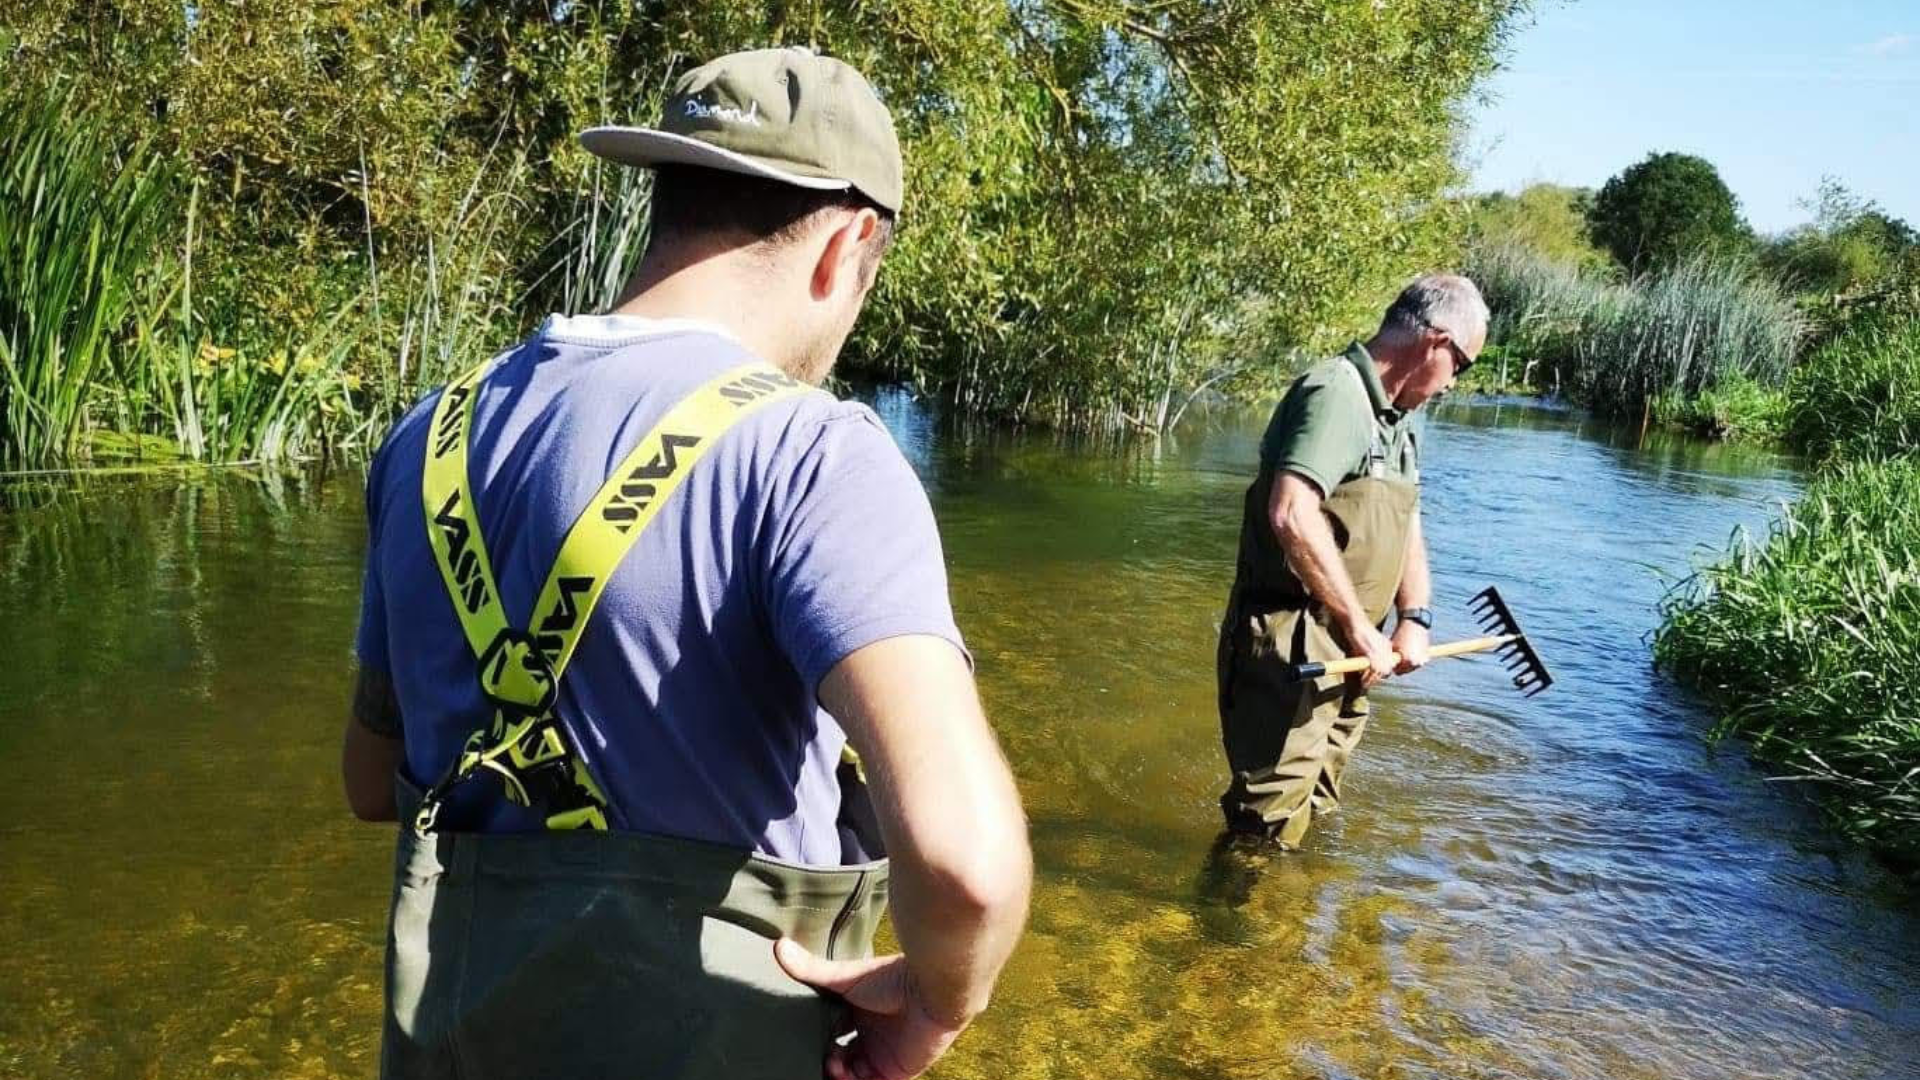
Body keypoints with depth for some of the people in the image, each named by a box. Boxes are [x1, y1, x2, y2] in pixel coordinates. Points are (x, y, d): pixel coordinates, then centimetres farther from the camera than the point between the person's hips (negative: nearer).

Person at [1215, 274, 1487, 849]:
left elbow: (1407, 530, 22)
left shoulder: (1397, 418, 17)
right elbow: (1292, 515, -30)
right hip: (1289, 650, -10)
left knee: (1316, 812, 22)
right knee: (1269, 829, -6)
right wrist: (1362, 628, -23)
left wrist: (1414, 619, 4)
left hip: (1343, 656, 10)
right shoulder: (1336, 393, -17)